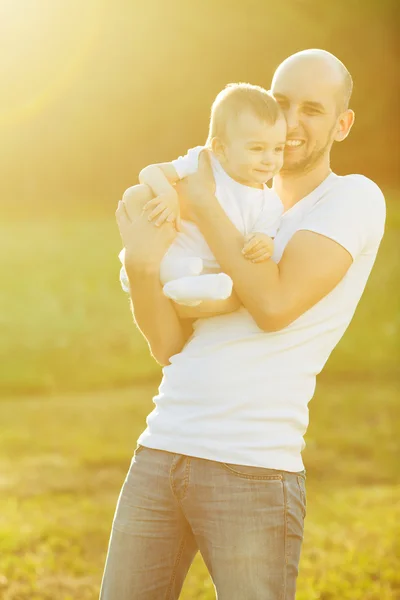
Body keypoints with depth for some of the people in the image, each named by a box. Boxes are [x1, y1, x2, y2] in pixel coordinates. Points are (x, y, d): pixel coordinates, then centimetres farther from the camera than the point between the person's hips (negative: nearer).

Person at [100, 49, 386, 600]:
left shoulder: (354, 198, -1)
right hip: (162, 452, 6)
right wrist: (144, 267, -14)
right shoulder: (234, 213, 17)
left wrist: (203, 205, -7)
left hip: (254, 471, -6)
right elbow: (170, 345, 6)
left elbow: (275, 305, -15)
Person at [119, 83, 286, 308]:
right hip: (168, 263, -2)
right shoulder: (202, 163, -3)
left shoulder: (270, 204, 2)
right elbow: (150, 172, -6)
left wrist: (265, 246, -23)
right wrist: (167, 193, -29)